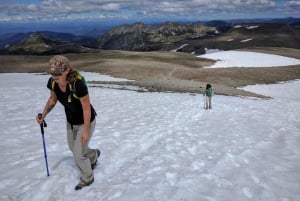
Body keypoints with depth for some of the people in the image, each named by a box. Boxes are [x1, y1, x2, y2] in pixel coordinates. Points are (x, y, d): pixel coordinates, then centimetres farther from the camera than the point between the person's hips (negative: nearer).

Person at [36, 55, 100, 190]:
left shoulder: (78, 84, -36)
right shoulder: (52, 82, -17)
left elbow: (87, 108, -27)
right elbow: (52, 99, 3)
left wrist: (85, 131, -20)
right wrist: (43, 116, -9)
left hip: (86, 122, -7)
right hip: (71, 121, 7)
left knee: (78, 155, 4)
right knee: (73, 148, 26)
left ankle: (87, 178, 33)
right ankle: (94, 155, 56)